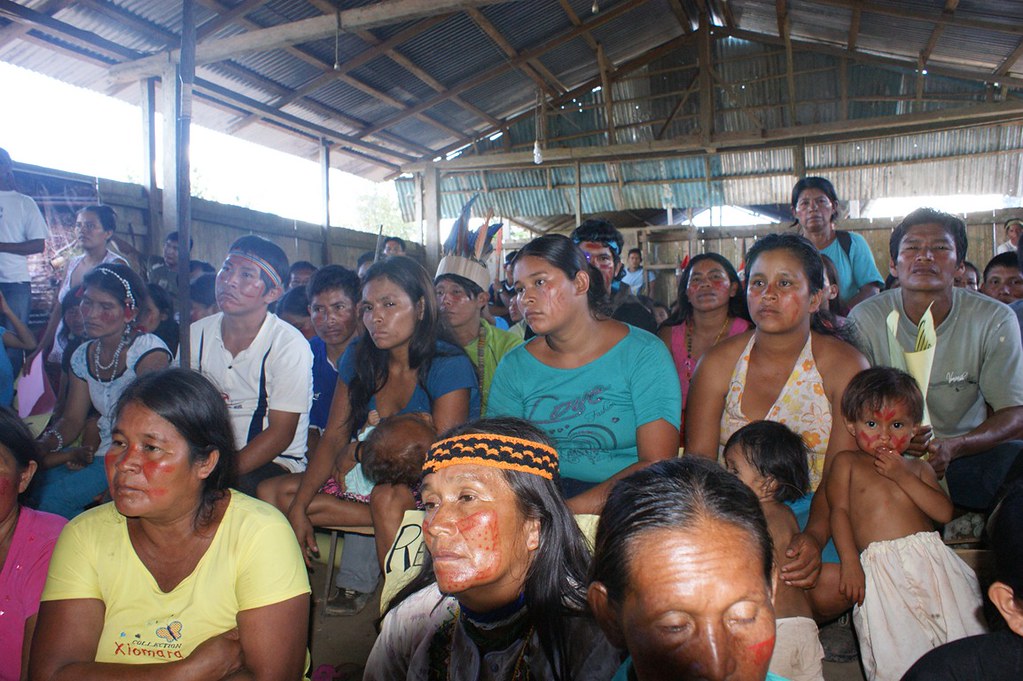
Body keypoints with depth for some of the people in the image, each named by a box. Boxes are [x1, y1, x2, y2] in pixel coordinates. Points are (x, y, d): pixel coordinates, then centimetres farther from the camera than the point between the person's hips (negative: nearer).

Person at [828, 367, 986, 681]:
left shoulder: (918, 467, 21)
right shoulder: (847, 462, 13)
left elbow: (944, 512, 6)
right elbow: (839, 510, 2)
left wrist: (903, 476, -3)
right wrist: (850, 561, -11)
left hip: (930, 556, 3)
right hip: (879, 566, -3)